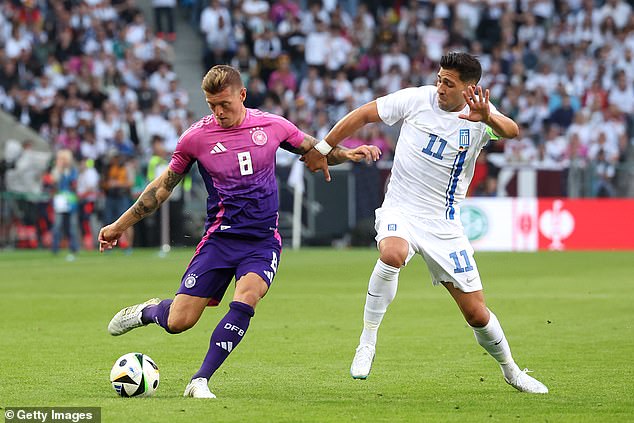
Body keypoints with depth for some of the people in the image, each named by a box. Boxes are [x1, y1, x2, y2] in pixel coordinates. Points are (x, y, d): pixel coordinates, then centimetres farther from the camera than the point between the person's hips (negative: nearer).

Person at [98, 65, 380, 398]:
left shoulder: (272, 126, 1)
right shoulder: (196, 137, -2)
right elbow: (164, 186, 9)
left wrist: (346, 154, -4)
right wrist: (119, 226, 11)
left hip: (263, 241, 0)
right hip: (219, 238, 0)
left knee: (246, 300, -28)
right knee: (178, 322, -7)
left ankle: (201, 380, -23)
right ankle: (148, 312, 30)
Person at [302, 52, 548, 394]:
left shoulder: (480, 118, -9)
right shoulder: (417, 99, -6)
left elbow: (512, 131, -31)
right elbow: (363, 115, 5)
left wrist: (488, 118, -53)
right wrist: (322, 149, 6)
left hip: (444, 224, 1)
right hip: (399, 211, -1)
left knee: (476, 313, 1)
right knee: (392, 254, -37)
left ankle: (511, 371, 30)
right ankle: (367, 341, -21)